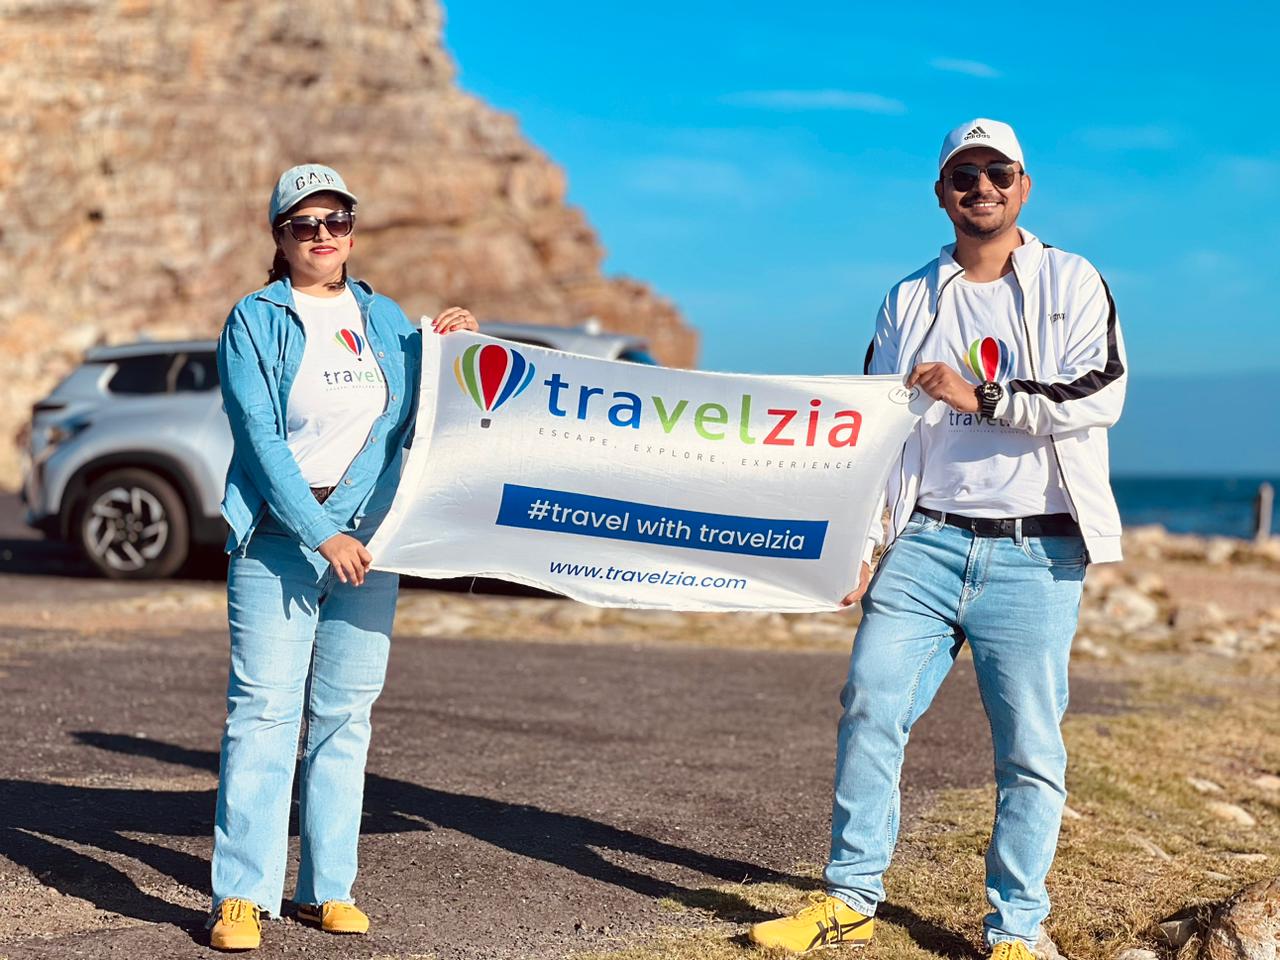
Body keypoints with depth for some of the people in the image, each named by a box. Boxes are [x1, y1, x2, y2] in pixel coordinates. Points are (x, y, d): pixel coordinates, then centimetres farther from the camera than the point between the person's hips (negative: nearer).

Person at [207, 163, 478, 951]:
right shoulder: (256, 321, 0)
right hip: (279, 536, -4)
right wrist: (319, 535, -17)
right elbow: (262, 439, -9)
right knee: (264, 709, -8)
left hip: (367, 539, 4)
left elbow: (414, 424, 18)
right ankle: (242, 895, -5)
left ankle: (329, 888, 13)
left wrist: (444, 350, 3)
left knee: (346, 713, 6)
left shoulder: (385, 319, 13)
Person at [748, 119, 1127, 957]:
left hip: (1035, 551, -3)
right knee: (871, 706, -4)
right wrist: (857, 541, 8)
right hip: (927, 540, 3)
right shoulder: (910, 300, 15)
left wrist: (979, 397, -12)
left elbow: (1100, 395, -8)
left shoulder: (1073, 283, 6)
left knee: (1030, 744, -2)